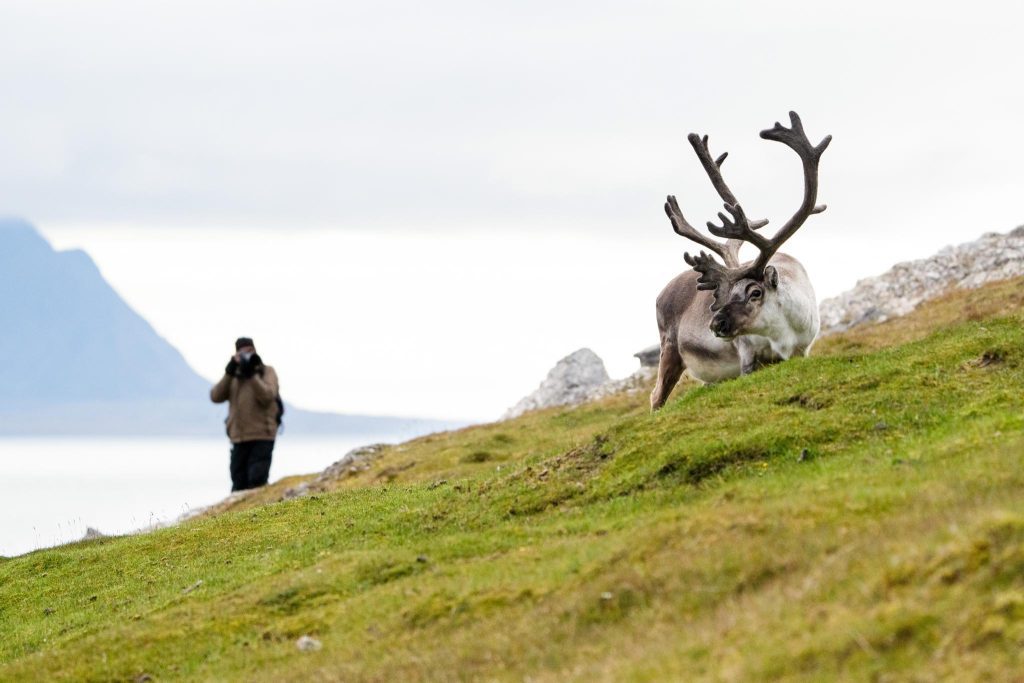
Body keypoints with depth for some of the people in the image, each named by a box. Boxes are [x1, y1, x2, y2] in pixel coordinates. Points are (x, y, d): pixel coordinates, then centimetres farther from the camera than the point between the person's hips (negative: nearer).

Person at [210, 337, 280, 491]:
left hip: (262, 438, -4)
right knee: (239, 485, 4)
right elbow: (216, 397, 2)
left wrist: (251, 374, -19)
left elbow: (267, 396, -13)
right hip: (239, 439, 4)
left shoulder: (267, 372, 4)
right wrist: (229, 374, -8)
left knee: (256, 480, -16)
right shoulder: (234, 376, 16)